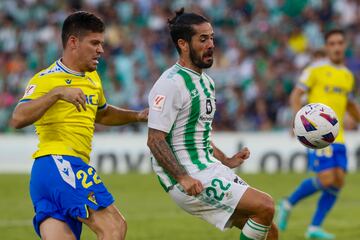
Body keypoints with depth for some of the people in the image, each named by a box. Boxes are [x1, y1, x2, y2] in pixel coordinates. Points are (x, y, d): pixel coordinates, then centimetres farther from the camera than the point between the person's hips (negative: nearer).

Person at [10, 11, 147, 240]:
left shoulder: (92, 78, 22)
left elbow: (102, 113, 43)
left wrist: (136, 116, 29)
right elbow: (18, 119, -19)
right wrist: (57, 93, -27)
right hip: (58, 163, -9)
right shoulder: (46, 79, -4)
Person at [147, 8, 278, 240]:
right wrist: (183, 178, -26)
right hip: (189, 179, -10)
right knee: (265, 206, -20)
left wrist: (226, 161, 15)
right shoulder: (171, 83, -14)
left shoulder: (206, 82, 16)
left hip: (209, 169, 10)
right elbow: (155, 139, -19)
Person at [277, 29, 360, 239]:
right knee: (326, 180, -16)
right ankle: (288, 204, 6)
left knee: (338, 182, -2)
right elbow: (296, 96, -8)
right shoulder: (316, 70, -3)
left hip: (338, 137, 6)